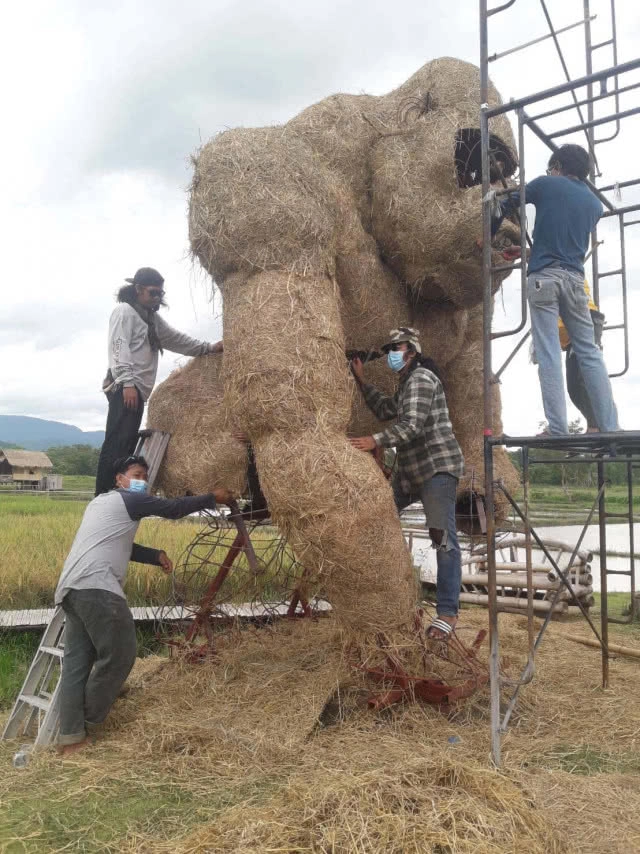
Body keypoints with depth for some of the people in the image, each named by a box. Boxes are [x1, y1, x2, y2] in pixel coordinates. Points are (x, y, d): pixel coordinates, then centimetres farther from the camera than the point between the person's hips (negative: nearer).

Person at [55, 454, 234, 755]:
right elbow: (173, 508, 3)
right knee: (119, 655, -1)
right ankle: (87, 723, 10)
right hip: (96, 587, -10)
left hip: (70, 588, 10)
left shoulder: (101, 502, 30)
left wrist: (155, 556, 24)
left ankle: (71, 737, 11)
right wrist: (212, 498, 14)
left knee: (76, 661, 10)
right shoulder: (129, 500, 1)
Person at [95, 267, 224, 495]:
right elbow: (118, 348, -13)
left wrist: (209, 348, 27)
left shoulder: (152, 318, 25)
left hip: (138, 390, 9)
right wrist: (127, 382, -22)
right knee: (116, 444, -15)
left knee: (127, 445, 6)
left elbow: (176, 339, 31)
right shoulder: (124, 311, -2)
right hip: (125, 388, -9)